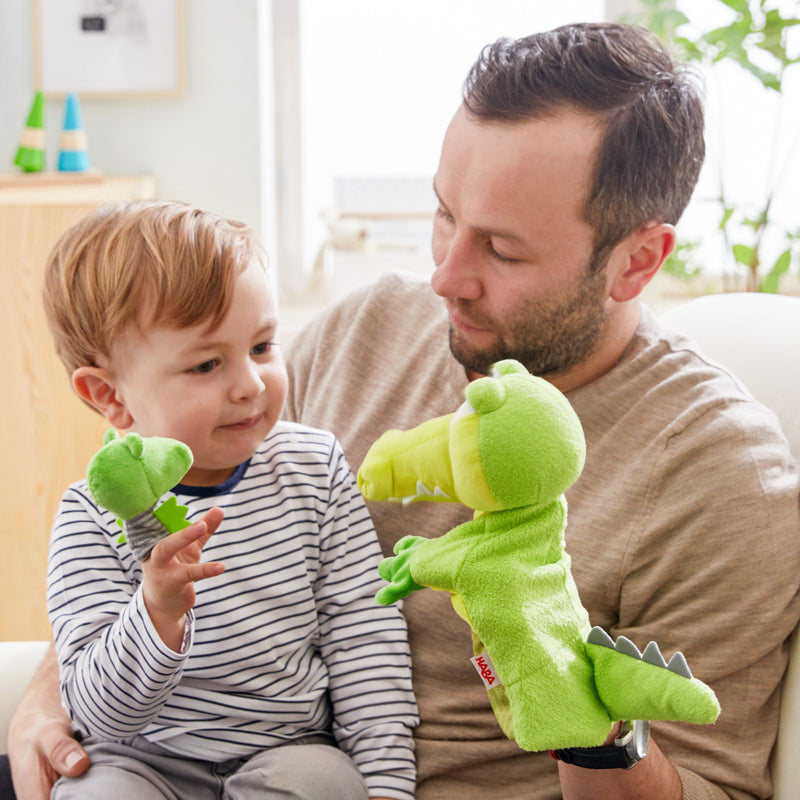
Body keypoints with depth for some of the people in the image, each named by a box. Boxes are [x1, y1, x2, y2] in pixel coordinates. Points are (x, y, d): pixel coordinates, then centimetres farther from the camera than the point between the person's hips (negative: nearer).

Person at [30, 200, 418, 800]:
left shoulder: (316, 466, -3)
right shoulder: (94, 514, -11)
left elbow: (364, 637, 1)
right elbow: (100, 716, -16)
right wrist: (158, 612, -36)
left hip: (290, 747, 1)